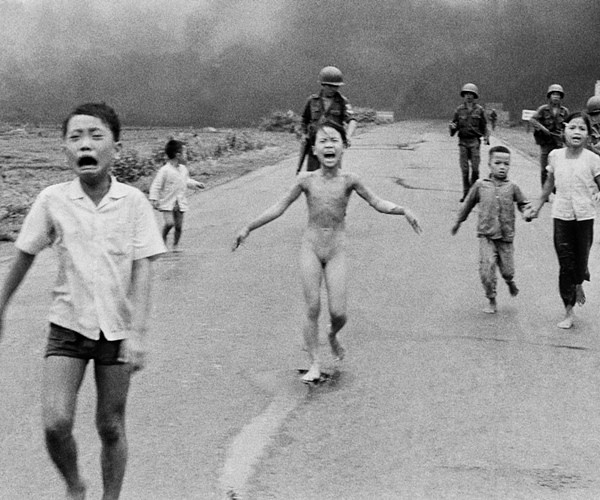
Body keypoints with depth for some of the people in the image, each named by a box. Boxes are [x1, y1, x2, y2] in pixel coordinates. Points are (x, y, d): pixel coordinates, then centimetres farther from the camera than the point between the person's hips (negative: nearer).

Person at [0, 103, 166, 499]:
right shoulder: (52, 200, -6)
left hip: (117, 328, 0)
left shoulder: (133, 202, -9)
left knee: (111, 427, 8)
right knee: (56, 423, -10)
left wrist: (137, 334, -17)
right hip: (68, 323, 1)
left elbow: (142, 270, -10)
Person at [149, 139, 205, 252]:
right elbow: (156, 186, -11)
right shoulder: (165, 170, -14)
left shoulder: (183, 169, 7)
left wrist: (195, 184, 13)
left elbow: (187, 181, 26)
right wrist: (154, 199, -17)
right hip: (167, 203, -5)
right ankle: (163, 238, 8)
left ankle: (175, 245, 21)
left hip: (180, 203, 6)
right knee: (169, 222, -19)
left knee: (179, 225, 3)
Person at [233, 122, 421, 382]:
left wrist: (403, 210, -15)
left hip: (336, 250, 0)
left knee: (338, 312, -5)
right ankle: (315, 363, 7)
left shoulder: (348, 180, -5)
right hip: (311, 247, 0)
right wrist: (248, 228, 2)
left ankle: (333, 335, 30)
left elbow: (378, 203, 1)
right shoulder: (306, 180, -4)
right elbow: (279, 207, 3)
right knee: (312, 307, -4)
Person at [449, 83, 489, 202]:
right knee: (464, 169, -1)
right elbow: (454, 124, 11)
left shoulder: (479, 110, 5)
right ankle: (466, 193, 5)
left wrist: (486, 136, -4)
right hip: (463, 141, 1)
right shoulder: (459, 110, 7)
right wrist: (452, 127, -11)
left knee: (475, 168, -7)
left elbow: (484, 126, 10)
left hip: (474, 141, -1)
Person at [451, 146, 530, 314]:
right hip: (486, 236, -1)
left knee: (507, 270, 5)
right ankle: (491, 301, 7)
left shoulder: (512, 187, 1)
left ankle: (510, 282, 43)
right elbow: (468, 204, 14)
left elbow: (522, 204, 11)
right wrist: (458, 222, 23)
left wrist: (528, 211, -12)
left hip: (506, 237, 1)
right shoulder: (480, 185, 1)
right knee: (486, 269, -11)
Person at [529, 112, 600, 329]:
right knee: (565, 264, 1)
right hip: (561, 215, 1)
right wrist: (539, 204, 21)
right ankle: (568, 312, 10)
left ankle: (579, 285, 44)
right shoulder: (555, 156, -1)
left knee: (581, 261, 6)